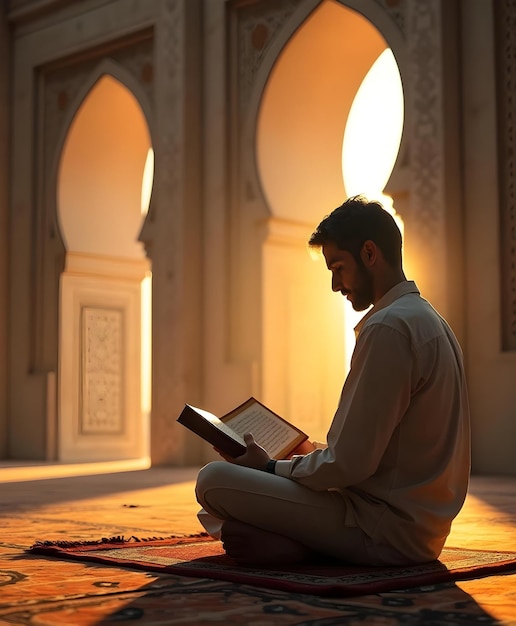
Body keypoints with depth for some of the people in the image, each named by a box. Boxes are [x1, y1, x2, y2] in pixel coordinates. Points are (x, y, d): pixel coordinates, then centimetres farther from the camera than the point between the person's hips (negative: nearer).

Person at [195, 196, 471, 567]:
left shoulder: (388, 328, -19)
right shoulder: (428, 320, 14)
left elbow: (349, 464, -20)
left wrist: (271, 467, -5)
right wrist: (312, 453, 17)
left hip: (389, 533, -11)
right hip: (420, 528, 11)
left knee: (214, 480, -15)